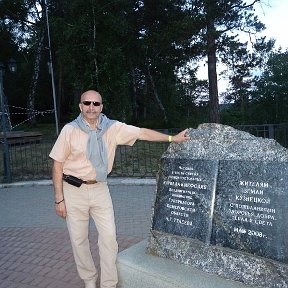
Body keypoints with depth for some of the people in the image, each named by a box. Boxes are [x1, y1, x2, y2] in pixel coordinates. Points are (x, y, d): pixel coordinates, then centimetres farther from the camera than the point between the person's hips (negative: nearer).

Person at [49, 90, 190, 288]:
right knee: (79, 239, 9)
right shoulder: (70, 130, -9)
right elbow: (58, 165, -6)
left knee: (109, 236, 2)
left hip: (100, 189, 2)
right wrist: (59, 199, -8)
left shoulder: (113, 128, -4)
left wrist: (172, 138, -4)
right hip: (74, 190, -1)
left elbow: (142, 133, 0)